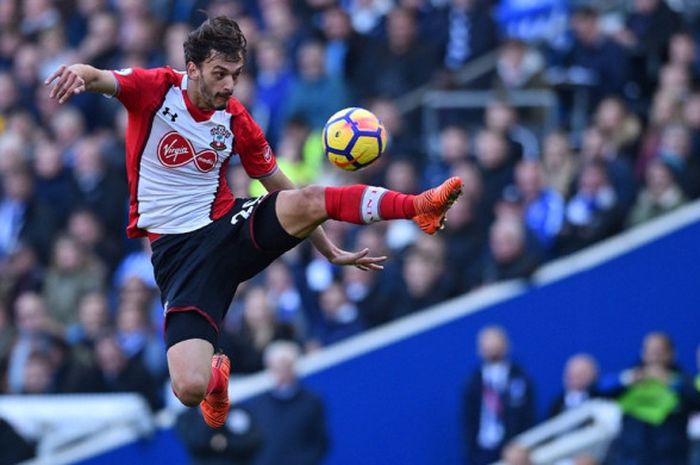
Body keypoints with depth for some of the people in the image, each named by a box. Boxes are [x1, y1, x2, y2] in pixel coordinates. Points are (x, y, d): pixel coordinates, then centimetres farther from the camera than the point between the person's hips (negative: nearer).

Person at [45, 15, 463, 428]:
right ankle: (215, 372, 19)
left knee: (311, 200, -28)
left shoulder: (237, 120, 4)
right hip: (178, 249, -3)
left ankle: (420, 207, -34)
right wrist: (79, 73, -50)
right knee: (190, 389, -18)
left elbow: (283, 189, 15)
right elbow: (100, 79, -24)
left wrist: (330, 252, 16)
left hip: (229, 225, 3)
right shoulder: (157, 89, -6)